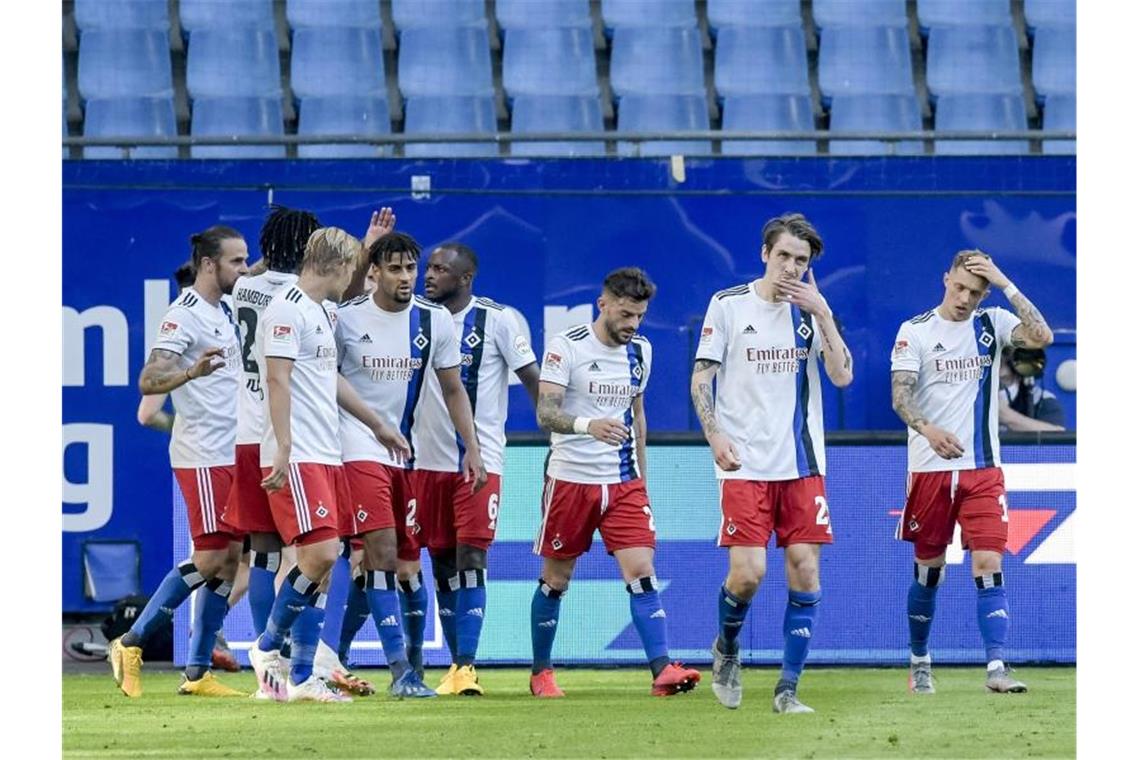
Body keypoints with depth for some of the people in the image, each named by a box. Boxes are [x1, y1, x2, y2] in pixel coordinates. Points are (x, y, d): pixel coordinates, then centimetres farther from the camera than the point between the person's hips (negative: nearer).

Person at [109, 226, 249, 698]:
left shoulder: (222, 314, 14)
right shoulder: (185, 316, -12)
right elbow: (148, 380, -20)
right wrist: (191, 372, -38)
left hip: (232, 457, 9)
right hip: (202, 458, -9)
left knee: (229, 561, 5)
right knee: (209, 560, -11)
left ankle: (197, 672, 7)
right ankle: (131, 644, -3)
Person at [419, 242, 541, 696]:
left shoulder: (497, 320, -4)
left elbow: (533, 380, -2)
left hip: (480, 462, -4)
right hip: (429, 462, 4)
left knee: (471, 561, -12)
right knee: (442, 567, 7)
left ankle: (467, 667, -14)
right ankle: (456, 664, 16)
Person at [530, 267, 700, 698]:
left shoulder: (640, 351, 8)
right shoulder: (566, 346, -10)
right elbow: (545, 414, -19)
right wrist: (588, 425, -38)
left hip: (624, 482, 4)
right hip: (570, 479, -4)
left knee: (641, 572, -10)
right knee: (556, 579, 6)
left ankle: (662, 670, -17)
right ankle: (540, 673, 20)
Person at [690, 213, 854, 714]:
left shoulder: (812, 311, 8)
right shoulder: (728, 305, 1)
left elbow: (842, 375, -2)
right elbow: (700, 379, 2)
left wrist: (822, 313, -10)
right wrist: (715, 434, -12)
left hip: (802, 465, 3)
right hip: (745, 465, -3)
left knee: (805, 571, -4)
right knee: (747, 573, -11)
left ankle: (787, 690, 3)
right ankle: (726, 649, 20)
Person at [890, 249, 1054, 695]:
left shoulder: (991, 325, 5)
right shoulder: (915, 332, -1)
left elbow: (1042, 337, -13)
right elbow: (900, 396, -11)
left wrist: (1006, 285, -14)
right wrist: (928, 429, -30)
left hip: (982, 468, 1)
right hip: (929, 469, -1)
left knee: (989, 566, -9)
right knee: (928, 570, 8)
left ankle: (996, 666, -14)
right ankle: (919, 662, 24)